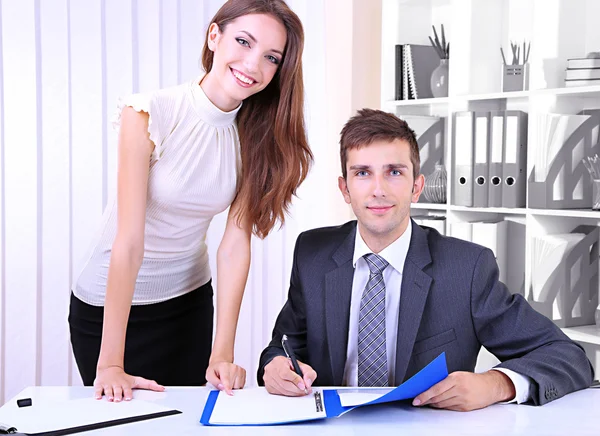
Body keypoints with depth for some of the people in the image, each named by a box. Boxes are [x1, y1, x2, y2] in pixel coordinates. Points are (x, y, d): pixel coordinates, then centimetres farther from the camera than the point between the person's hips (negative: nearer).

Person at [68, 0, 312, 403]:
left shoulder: (257, 137, -8)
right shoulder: (147, 115, -22)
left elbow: (235, 245, -13)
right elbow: (129, 242, -24)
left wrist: (222, 356, -20)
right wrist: (110, 364, -25)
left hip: (189, 302, 4)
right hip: (107, 305, -3)